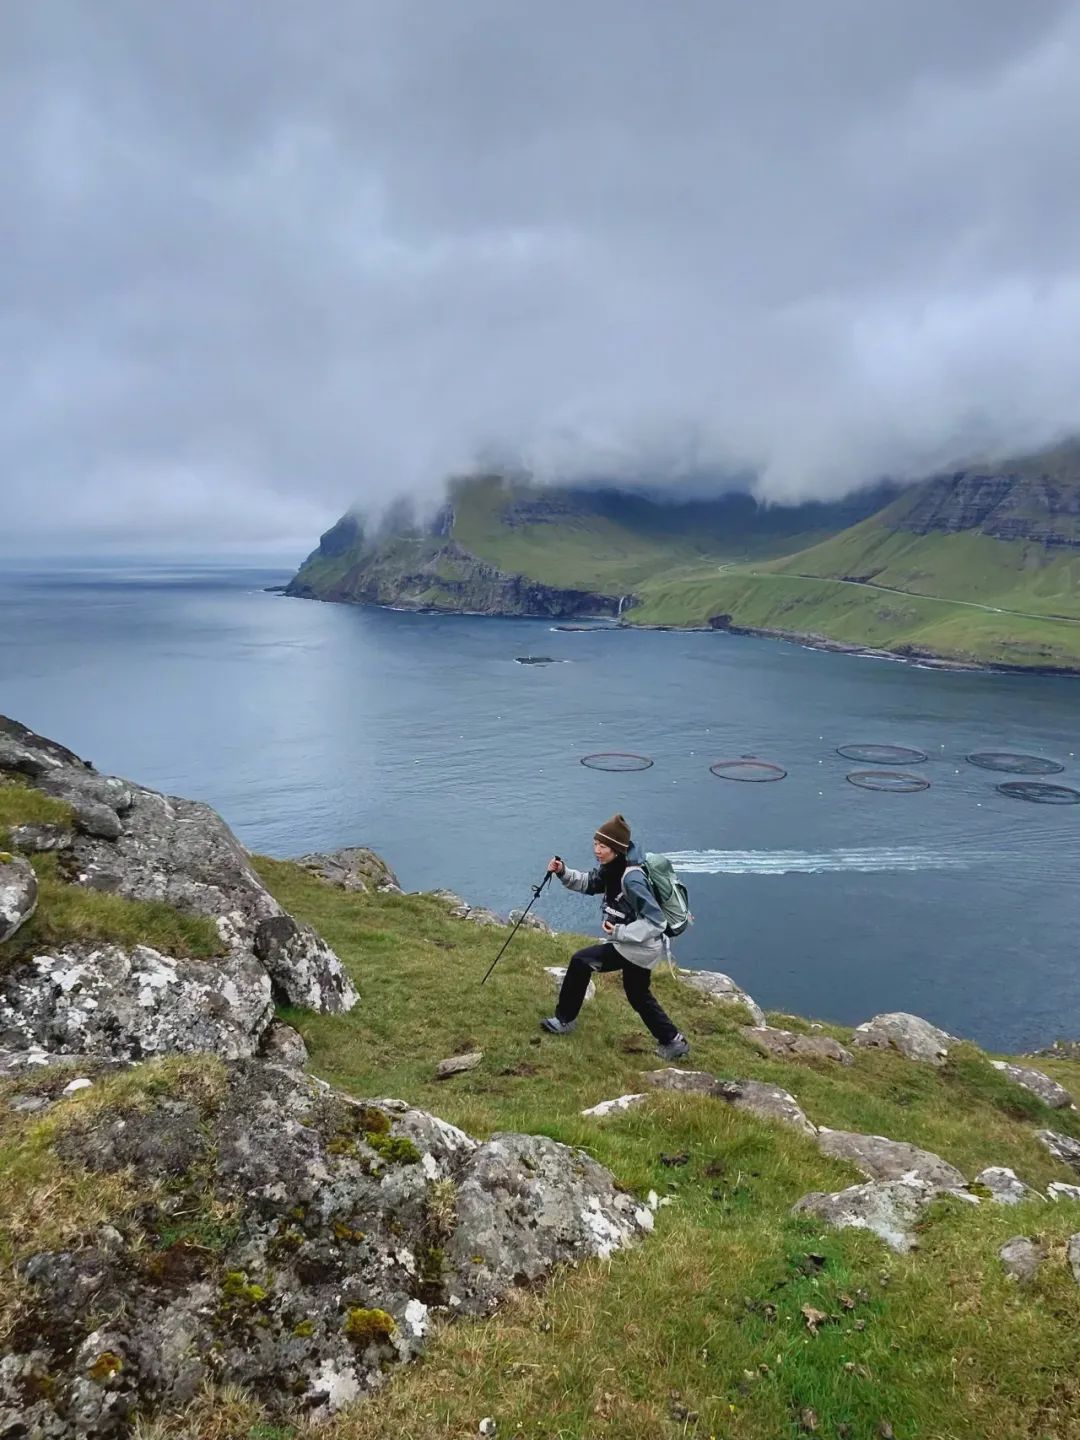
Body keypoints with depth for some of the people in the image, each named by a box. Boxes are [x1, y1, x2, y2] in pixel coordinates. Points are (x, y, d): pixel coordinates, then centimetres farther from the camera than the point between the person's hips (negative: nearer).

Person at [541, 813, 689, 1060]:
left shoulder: (632, 879, -29)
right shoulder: (611, 868, -3)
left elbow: (654, 921, -28)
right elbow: (589, 883, 11)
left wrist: (620, 932, -27)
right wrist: (563, 873, -6)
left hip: (639, 947, -10)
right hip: (637, 946, 10)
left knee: (582, 961, -4)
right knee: (638, 995, 25)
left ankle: (564, 1020, 11)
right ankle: (673, 1042, 37)